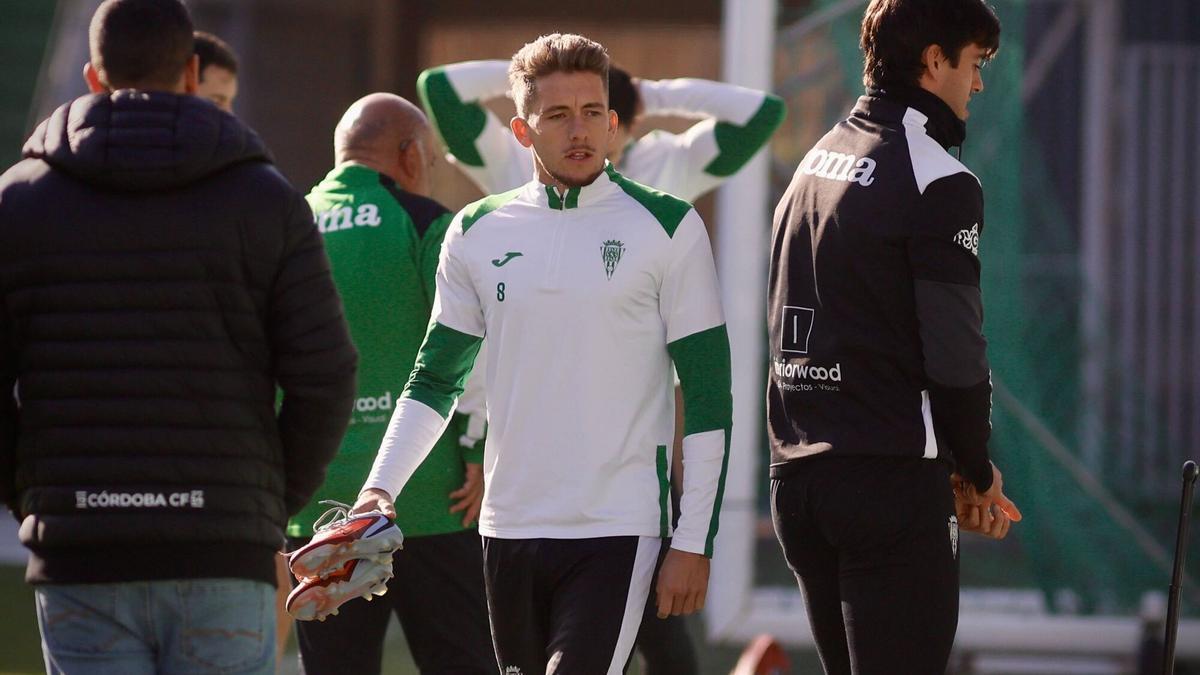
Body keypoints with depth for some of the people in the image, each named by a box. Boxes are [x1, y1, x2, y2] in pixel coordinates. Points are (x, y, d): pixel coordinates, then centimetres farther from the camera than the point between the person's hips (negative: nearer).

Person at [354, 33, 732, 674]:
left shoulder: (668, 229, -1)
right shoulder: (477, 233, 9)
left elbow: (708, 397, -1)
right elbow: (433, 380, 16)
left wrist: (694, 542, -6)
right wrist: (379, 488, 1)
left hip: (617, 530, -4)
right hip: (509, 526, 4)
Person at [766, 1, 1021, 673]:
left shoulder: (815, 165, 16)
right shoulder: (940, 184, -11)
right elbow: (954, 354, -14)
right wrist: (978, 473, 3)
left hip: (798, 477, 8)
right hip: (892, 480, -8)